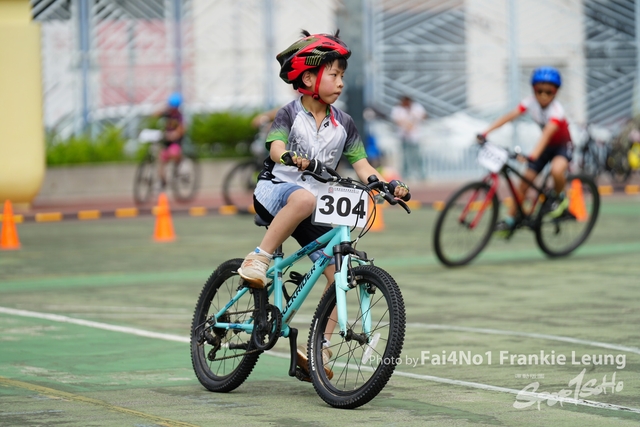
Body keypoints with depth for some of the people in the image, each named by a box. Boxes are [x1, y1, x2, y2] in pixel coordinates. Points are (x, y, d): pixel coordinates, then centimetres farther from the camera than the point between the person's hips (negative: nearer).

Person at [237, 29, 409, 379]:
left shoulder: (343, 124, 7)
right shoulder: (291, 114, -4)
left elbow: (361, 165, 3)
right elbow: (276, 146, -21)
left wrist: (387, 185, -16)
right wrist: (291, 158, -44)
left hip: (314, 213, 5)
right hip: (275, 191, -5)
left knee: (339, 271, -11)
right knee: (304, 198, -42)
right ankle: (259, 260, -29)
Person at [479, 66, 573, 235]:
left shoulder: (556, 110, -30)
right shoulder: (531, 102, -15)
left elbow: (547, 133, -45)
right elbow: (510, 115, -25)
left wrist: (533, 155, -60)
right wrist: (486, 132, -36)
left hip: (562, 146, -5)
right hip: (545, 145, 5)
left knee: (556, 169, -36)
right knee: (524, 183, -3)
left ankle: (561, 198, -7)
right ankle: (509, 220, 9)